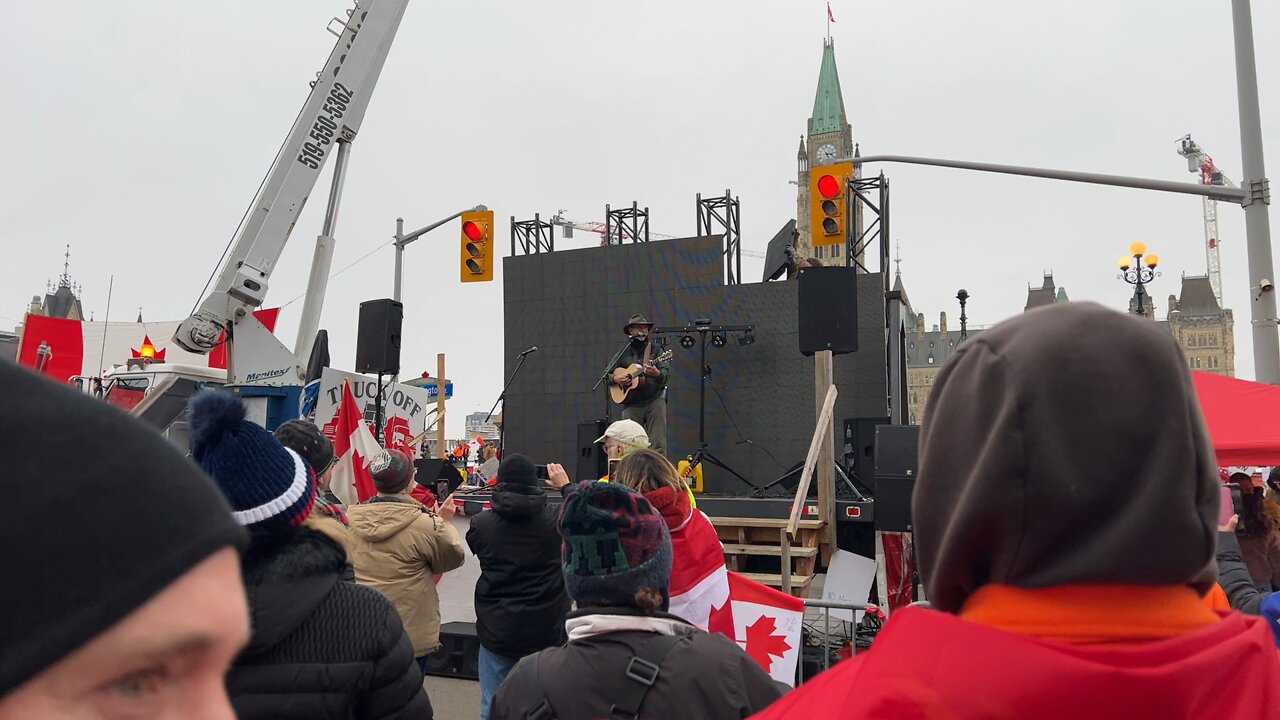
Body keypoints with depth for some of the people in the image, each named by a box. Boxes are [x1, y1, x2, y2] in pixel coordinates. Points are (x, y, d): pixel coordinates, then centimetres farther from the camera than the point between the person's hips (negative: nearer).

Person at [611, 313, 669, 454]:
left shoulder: (656, 349, 5)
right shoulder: (623, 353, 10)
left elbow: (666, 375, -6)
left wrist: (657, 373, -28)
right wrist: (615, 378, -5)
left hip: (655, 400, -2)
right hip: (631, 404, 2)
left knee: (657, 445, -7)